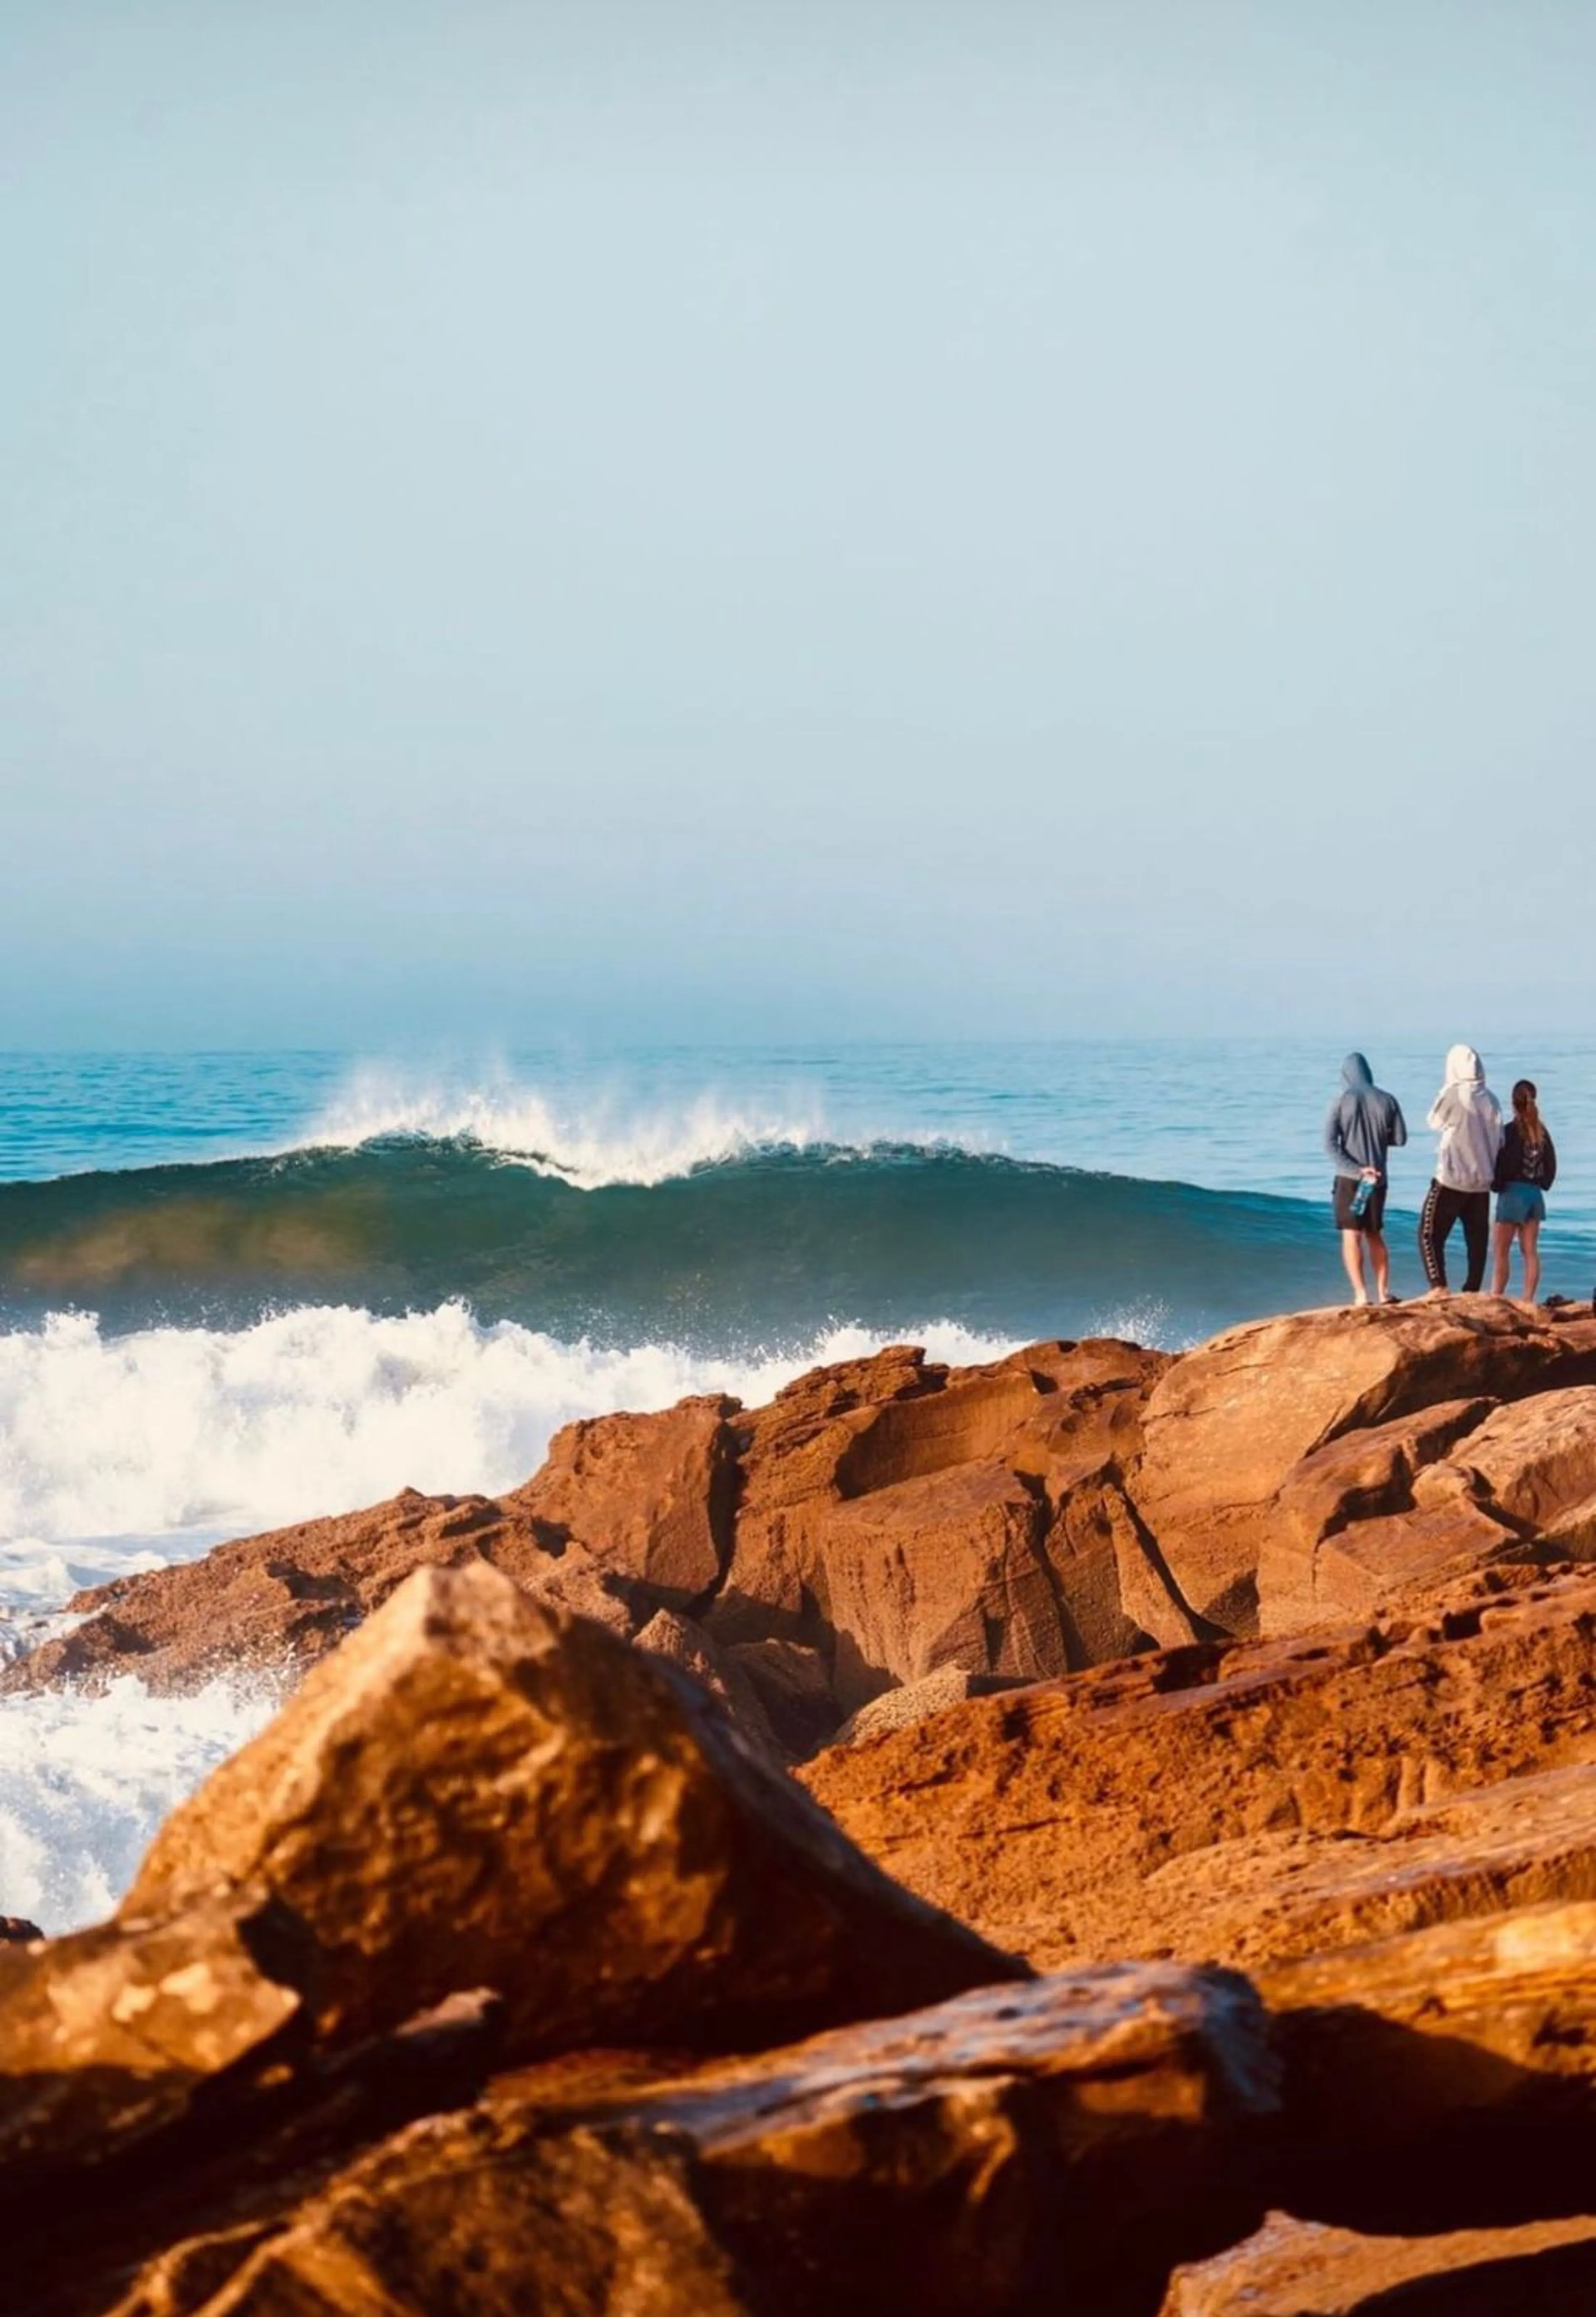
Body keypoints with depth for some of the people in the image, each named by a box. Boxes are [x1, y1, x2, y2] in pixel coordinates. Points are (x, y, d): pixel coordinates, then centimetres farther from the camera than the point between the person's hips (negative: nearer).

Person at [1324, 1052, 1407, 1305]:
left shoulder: (1342, 1101, -6)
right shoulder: (1387, 1101, 0)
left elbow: (1330, 1143, -13)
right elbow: (1400, 1138, 6)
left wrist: (1356, 1170, -15)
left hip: (1349, 1178, -3)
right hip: (1378, 1178, 3)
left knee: (1351, 1237, 0)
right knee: (1375, 1236, 16)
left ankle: (1361, 1295, -7)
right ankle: (1383, 1292, 13)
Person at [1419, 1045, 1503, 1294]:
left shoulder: (1453, 1095, -13)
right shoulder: (1491, 1100, 1)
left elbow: (1434, 1121, 5)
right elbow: (1498, 1141, 8)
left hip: (1452, 1180, -5)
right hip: (1482, 1181, 5)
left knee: (1430, 1235, 0)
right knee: (1477, 1239, 10)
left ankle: (1439, 1288, -11)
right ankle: (1472, 1292, 10)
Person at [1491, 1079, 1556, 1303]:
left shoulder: (1512, 1130, -14)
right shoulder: (1541, 1131, 4)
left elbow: (1504, 1162, -17)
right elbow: (1552, 1164, 9)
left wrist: (1497, 1185, -3)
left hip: (1513, 1192, -6)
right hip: (1535, 1193, 6)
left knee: (1502, 1251, -1)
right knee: (1531, 1251, 8)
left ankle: (1496, 1298, -3)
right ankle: (1528, 1300, 6)